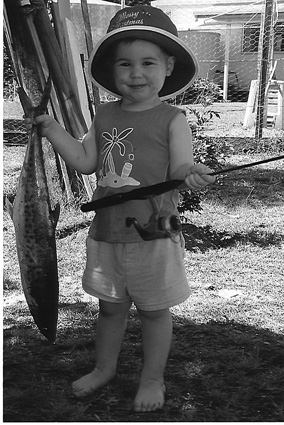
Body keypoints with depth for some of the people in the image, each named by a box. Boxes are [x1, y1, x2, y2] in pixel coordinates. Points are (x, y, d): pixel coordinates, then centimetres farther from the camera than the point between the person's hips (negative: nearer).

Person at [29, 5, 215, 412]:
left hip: (152, 234, -4)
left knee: (154, 310, 10)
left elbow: (178, 168, -15)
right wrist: (49, 125, 5)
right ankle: (104, 367, 40)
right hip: (107, 230, 5)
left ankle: (152, 379, 29)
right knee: (110, 306, 20)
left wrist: (189, 174, -39)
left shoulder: (172, 120, -8)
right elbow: (85, 161, 6)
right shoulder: (105, 115, 6)